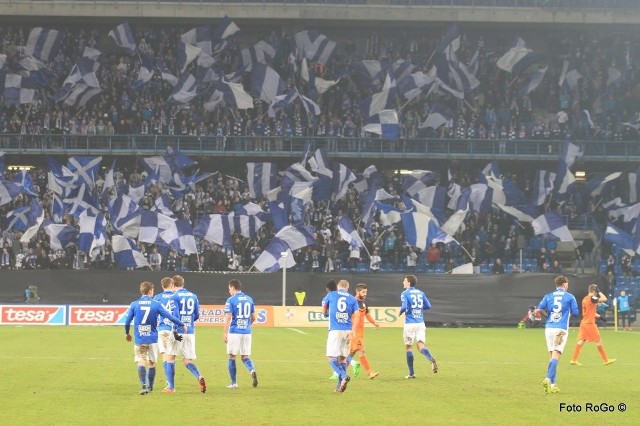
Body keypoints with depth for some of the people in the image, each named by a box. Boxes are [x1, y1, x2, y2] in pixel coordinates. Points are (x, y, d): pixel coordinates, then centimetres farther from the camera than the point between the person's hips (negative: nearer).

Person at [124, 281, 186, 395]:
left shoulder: (134, 304, 0)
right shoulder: (156, 304, -3)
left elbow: (127, 321, 3)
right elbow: (170, 317, -2)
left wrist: (127, 333, 21)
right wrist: (182, 325, 10)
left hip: (139, 339, 0)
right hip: (152, 338, 0)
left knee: (141, 362, -1)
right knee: (152, 363, 13)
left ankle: (144, 385, -20)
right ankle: (150, 387, 21)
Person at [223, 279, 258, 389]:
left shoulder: (231, 300, -7)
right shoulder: (249, 299, 9)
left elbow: (228, 318, -12)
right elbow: (253, 318, 14)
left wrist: (225, 333, -9)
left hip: (234, 332, -4)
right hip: (247, 332, 4)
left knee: (232, 357, 7)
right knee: (245, 357, 10)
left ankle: (234, 383, 9)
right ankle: (252, 370, -21)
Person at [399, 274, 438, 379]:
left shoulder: (405, 294, -5)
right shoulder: (421, 293, 12)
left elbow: (404, 307, -18)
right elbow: (428, 306, 10)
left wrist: (400, 312, 3)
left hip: (410, 324, -4)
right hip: (420, 323, 4)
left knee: (409, 347, 8)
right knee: (420, 346, -1)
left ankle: (411, 373, 10)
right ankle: (431, 359, -33)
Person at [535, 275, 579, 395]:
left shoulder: (548, 296, 11)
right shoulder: (569, 297, 3)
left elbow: (538, 310, 2)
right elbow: (575, 313, 3)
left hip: (549, 328, 4)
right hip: (561, 329, -4)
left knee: (552, 356, 11)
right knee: (556, 356, -11)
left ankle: (552, 385, 9)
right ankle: (548, 379, -30)